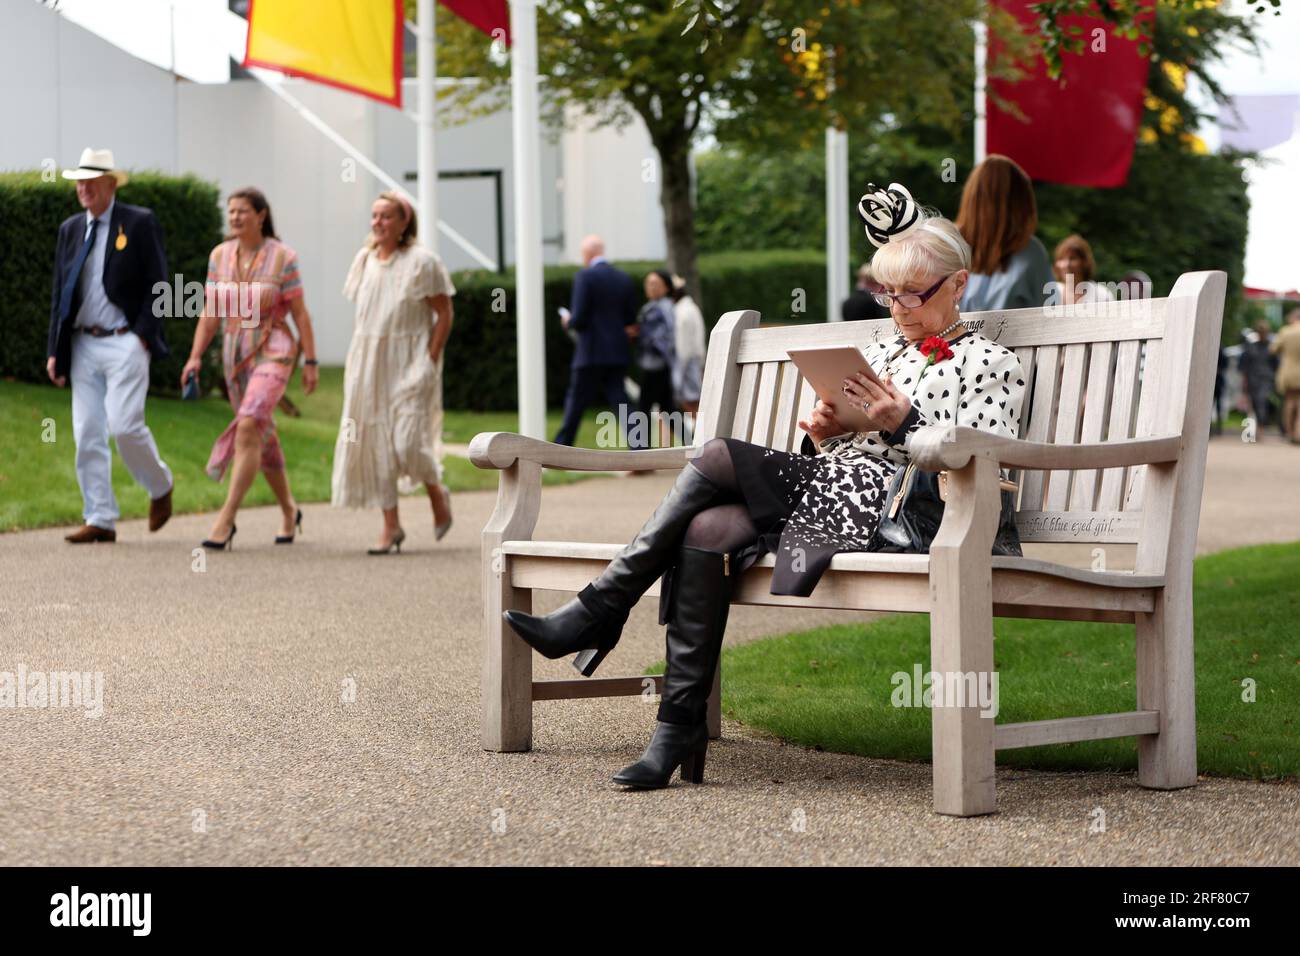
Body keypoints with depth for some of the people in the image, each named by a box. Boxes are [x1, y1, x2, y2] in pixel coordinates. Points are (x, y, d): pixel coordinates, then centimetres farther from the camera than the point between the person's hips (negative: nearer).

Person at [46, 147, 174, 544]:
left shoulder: (139, 223, -2)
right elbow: (60, 293, 15)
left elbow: (157, 284, -3)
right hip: (83, 344, 5)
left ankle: (161, 487, 14)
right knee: (87, 434, 0)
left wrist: (143, 335, -13)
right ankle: (99, 520, 5)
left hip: (125, 344, -5)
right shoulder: (70, 229, 13)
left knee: (124, 426, -14)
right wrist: (55, 350, 8)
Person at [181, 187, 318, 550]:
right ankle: (289, 512, 34)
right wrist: (195, 357, -2)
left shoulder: (282, 257, -8)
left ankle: (225, 520, -23)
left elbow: (300, 313, -5)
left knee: (247, 429, -23)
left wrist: (311, 362, -7)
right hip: (235, 356, 6)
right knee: (264, 439, 14)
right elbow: (211, 312, 7)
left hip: (273, 353, -6)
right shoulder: (220, 255, 5)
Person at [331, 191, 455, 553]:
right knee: (375, 440, 1)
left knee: (408, 440, -13)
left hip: (409, 362, -5)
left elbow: (444, 315, -6)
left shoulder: (422, 262, -7)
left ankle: (438, 493, 18)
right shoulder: (364, 260, 9)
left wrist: (430, 360, -12)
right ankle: (390, 526, 8)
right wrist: (360, 358, 10)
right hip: (368, 361, 5)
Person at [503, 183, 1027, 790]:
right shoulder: (882, 352, 27)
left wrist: (903, 421, -15)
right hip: (826, 483, 7)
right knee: (707, 530, -24)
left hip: (883, 503, -7)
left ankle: (597, 615, -15)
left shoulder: (989, 364, 5)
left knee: (716, 458, -23)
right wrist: (824, 431, 4)